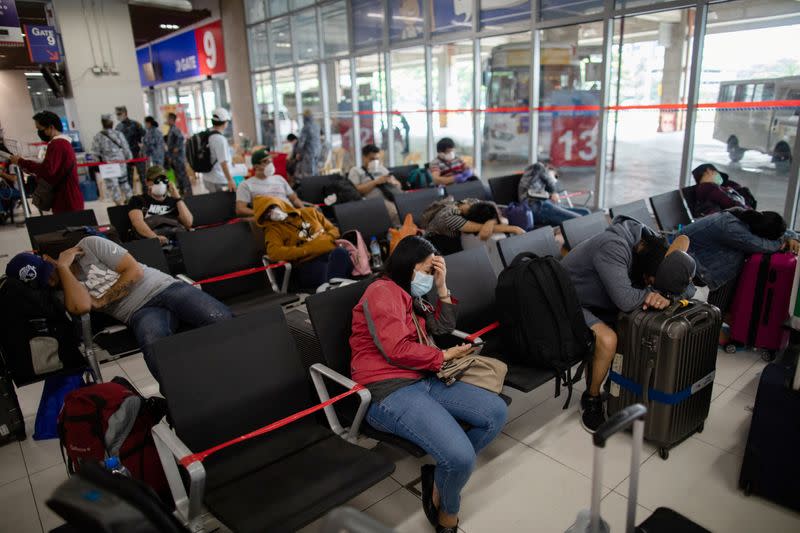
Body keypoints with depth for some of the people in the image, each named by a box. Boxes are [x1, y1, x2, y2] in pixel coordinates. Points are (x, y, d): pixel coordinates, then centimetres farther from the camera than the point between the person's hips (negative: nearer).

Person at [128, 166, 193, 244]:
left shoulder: (173, 201, 26)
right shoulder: (137, 200, 19)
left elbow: (188, 223, 11)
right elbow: (137, 222, -1)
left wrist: (177, 197, 8)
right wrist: (155, 237, -21)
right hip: (153, 239, -2)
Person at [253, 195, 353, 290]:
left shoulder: (309, 212, 23)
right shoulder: (273, 229, 14)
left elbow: (333, 230, 26)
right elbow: (274, 253, -6)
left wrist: (327, 240, 0)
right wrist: (308, 249, -10)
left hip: (331, 253, 3)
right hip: (308, 262, -3)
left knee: (339, 253, -37)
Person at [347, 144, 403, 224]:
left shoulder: (382, 168, 28)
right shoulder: (356, 170, 14)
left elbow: (399, 185, 26)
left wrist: (392, 181, 1)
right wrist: (375, 182, -6)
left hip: (396, 197, 5)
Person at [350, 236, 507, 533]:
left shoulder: (410, 296, 22)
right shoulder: (383, 291, -8)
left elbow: (444, 326, 25)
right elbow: (397, 350, -19)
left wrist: (441, 287, 11)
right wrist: (444, 356, -4)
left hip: (424, 380, 10)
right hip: (389, 392, -10)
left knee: (497, 411, -2)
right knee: (462, 457, -26)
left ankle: (441, 474, 2)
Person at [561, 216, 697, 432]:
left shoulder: (654, 243, -9)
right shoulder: (613, 248, -34)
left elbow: (688, 289, -5)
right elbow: (625, 300, -41)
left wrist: (662, 295, -26)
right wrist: (652, 293, -22)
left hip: (597, 302, 8)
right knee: (607, 339, -30)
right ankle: (592, 399, -4)